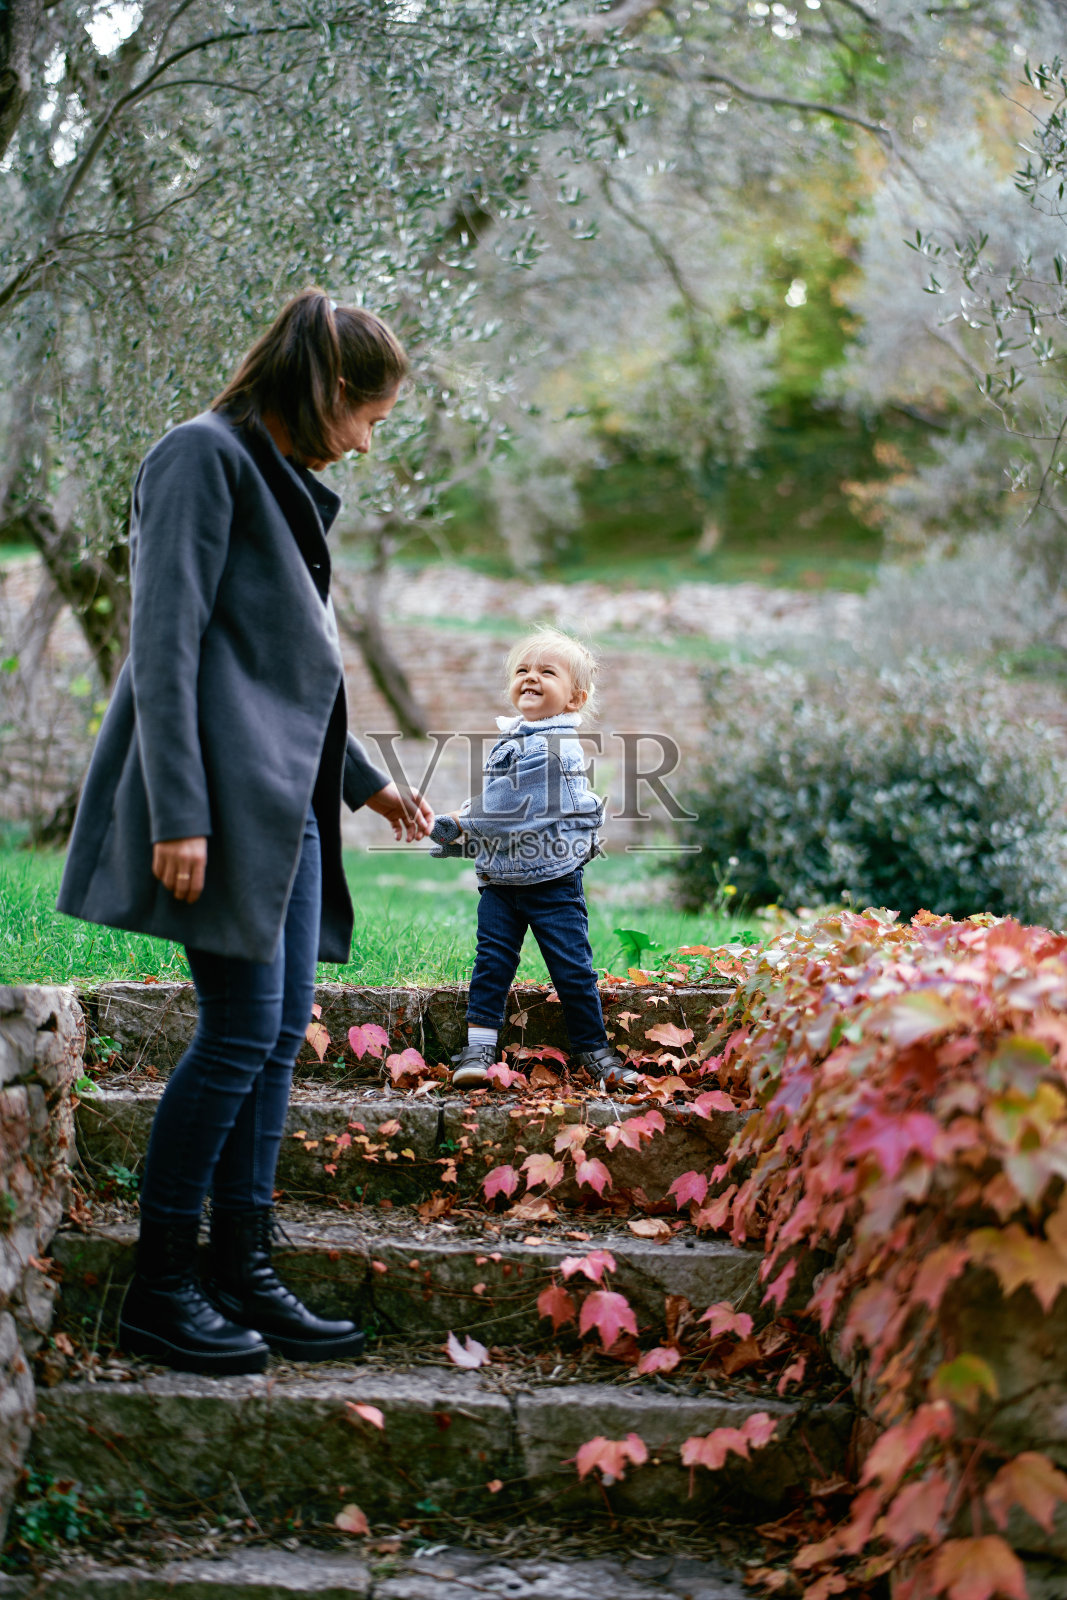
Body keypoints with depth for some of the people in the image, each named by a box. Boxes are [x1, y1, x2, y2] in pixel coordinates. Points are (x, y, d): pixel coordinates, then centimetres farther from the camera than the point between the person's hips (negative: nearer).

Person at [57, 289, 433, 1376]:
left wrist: (368, 785, 29)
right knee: (240, 1034, -9)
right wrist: (179, 815, -21)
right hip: (226, 798, -9)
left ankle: (242, 1279, 15)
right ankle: (159, 1290, 2)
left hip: (288, 802, 9)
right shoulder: (206, 456, -6)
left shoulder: (288, 487, 22)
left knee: (280, 1037, 7)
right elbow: (166, 644, -14)